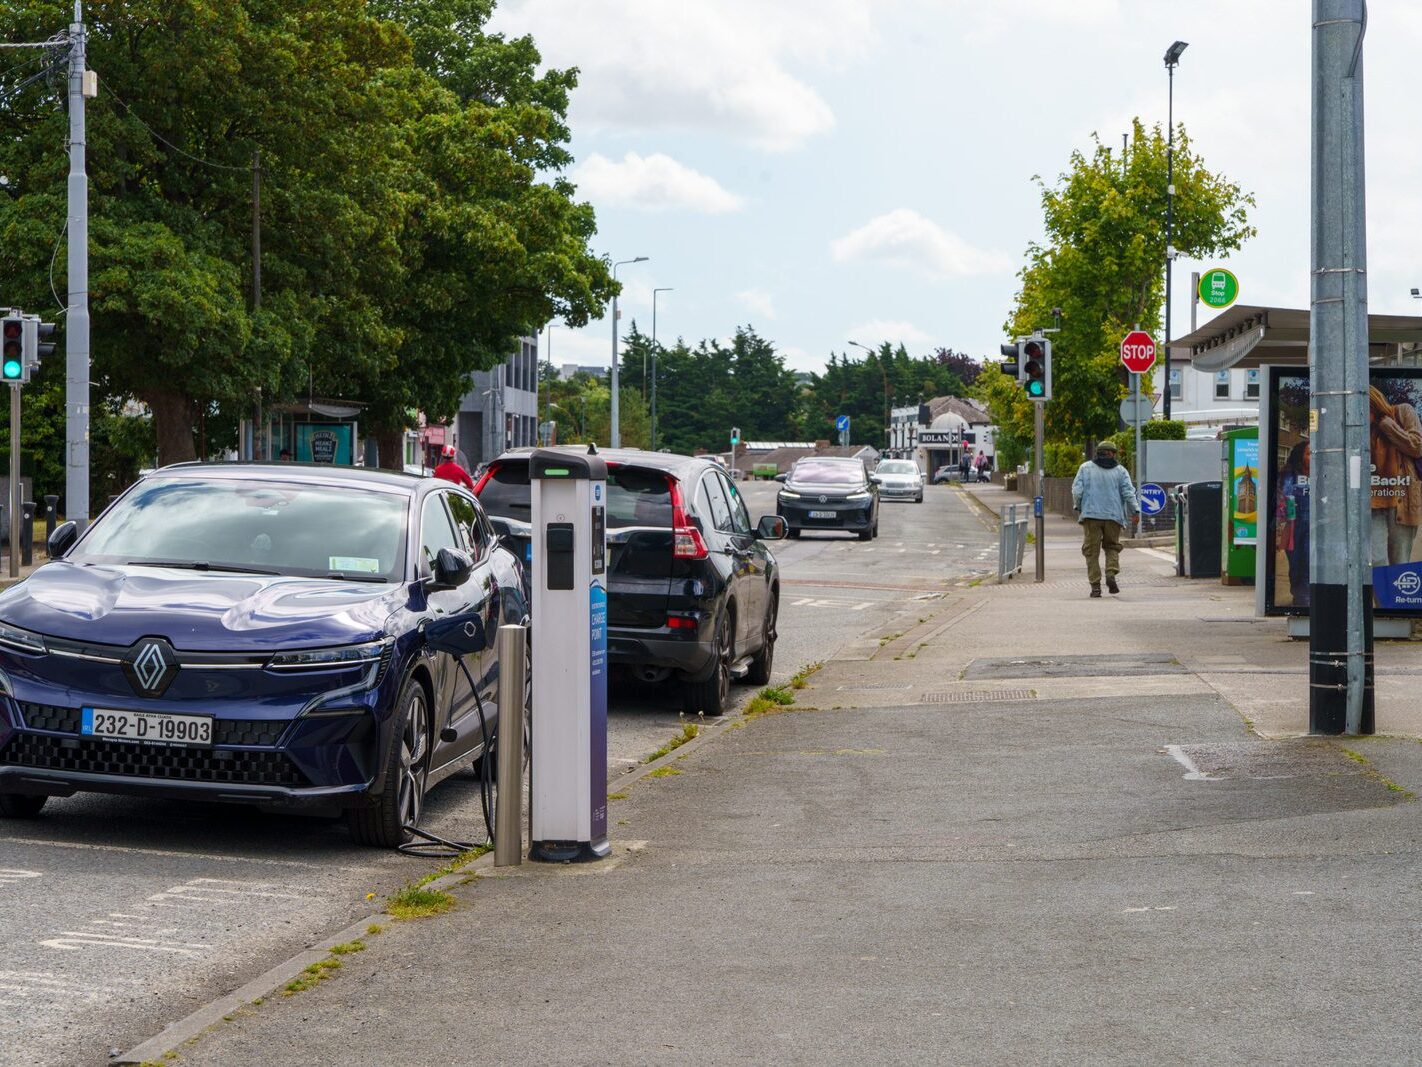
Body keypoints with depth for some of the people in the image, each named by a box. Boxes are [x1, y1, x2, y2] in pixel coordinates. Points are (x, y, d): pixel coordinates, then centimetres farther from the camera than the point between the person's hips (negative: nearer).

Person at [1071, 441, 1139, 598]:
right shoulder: (1120, 471, 6)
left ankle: (1095, 585, -2)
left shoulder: (1085, 468, 5)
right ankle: (1111, 574, -6)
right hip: (1113, 515, 1)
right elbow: (1128, 493, -2)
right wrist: (1135, 511, 6)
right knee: (1112, 546, 17)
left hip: (1090, 514, -1)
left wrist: (1078, 508, 11)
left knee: (1092, 551, 3)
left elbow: (1077, 490, -2)